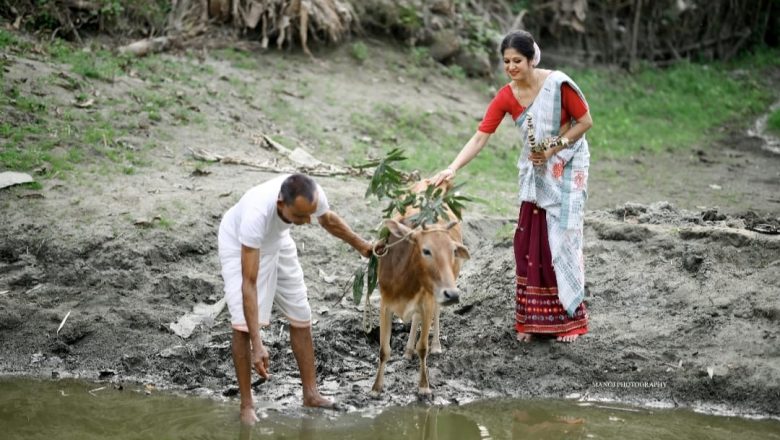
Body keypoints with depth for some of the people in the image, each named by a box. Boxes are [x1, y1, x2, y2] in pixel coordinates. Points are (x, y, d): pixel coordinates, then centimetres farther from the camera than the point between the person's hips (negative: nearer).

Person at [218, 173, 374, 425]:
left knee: (301, 317, 6)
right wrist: (257, 345, -47)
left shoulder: (314, 195, -32)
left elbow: (328, 219, -4)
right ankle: (246, 405, -3)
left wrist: (360, 245, 8)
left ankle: (310, 394, 17)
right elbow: (249, 283, -44)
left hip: (276, 240, 5)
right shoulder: (256, 213, -46)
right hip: (239, 245, -5)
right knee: (242, 325, -16)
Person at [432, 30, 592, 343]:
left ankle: (568, 318, 6)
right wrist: (452, 169, -25)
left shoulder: (558, 83, -19)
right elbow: (479, 138, -12)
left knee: (560, 238, -5)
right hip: (534, 171, 4)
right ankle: (531, 319, 7)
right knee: (529, 240, -1)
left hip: (566, 168, -4)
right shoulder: (505, 97, -9)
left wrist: (554, 148, -18)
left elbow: (586, 121, -10)